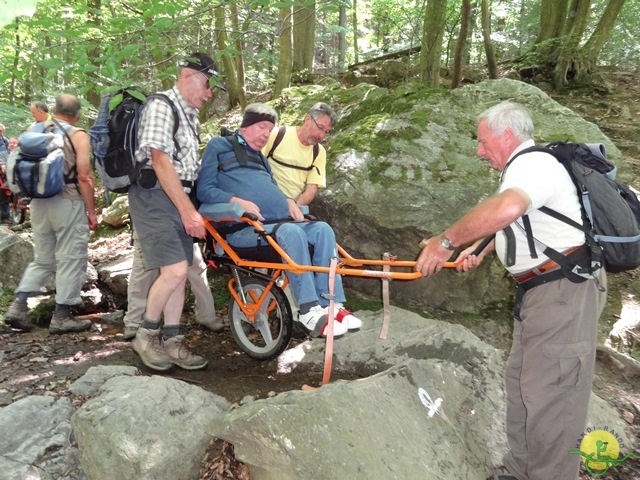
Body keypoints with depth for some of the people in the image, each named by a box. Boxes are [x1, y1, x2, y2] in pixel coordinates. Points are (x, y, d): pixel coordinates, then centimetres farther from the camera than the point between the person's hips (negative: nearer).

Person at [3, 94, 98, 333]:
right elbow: (84, 177, -13)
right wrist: (91, 211, -7)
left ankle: (18, 306, 10)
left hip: (39, 203, 6)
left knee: (42, 259, 18)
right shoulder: (77, 135, -8)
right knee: (70, 260, 3)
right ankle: (61, 316, 7)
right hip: (68, 203, -6)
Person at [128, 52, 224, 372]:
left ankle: (171, 342, 15)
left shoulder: (190, 115, 18)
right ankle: (146, 335, 4)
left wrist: (190, 208, 17)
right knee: (175, 270, -16)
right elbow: (161, 162, -19)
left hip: (179, 197, 9)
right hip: (155, 196, -9)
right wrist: (188, 210, -22)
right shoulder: (161, 106, -10)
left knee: (178, 272, 7)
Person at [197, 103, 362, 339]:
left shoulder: (260, 157, 32)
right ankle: (308, 311, -32)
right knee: (290, 232, -35)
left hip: (278, 223, 7)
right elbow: (205, 190, 0)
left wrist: (289, 201, 8)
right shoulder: (219, 146, 10)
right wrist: (238, 201, -17)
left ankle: (332, 304, -22)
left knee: (322, 229, -17)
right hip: (242, 229, -7)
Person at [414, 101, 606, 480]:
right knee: (522, 381, 16)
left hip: (564, 291, -11)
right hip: (540, 291, 11)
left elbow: (506, 209, -39)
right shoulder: (526, 167, 18)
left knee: (548, 392, -6)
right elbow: (514, 223, 34)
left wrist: (446, 241, -32)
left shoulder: (533, 162, -16)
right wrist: (479, 251, 30)